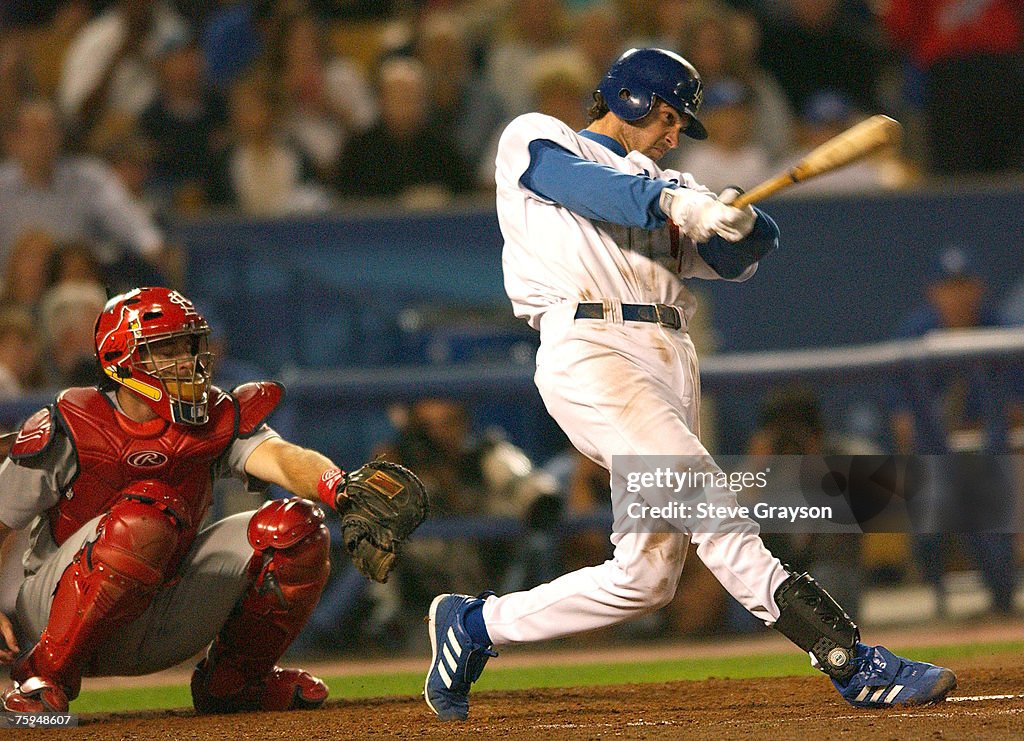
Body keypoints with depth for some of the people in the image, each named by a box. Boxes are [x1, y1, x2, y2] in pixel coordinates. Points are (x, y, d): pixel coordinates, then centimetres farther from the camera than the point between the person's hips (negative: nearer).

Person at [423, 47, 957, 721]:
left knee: (646, 576, -1)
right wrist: (675, 203, -24)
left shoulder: (666, 185, 29)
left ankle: (476, 624, 17)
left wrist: (738, 221, -9)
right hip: (589, 349, -7)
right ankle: (850, 661, -29)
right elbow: (584, 184, -9)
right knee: (702, 499, -22)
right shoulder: (535, 137, 14)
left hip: (672, 361, 7)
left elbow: (748, 250, 14)